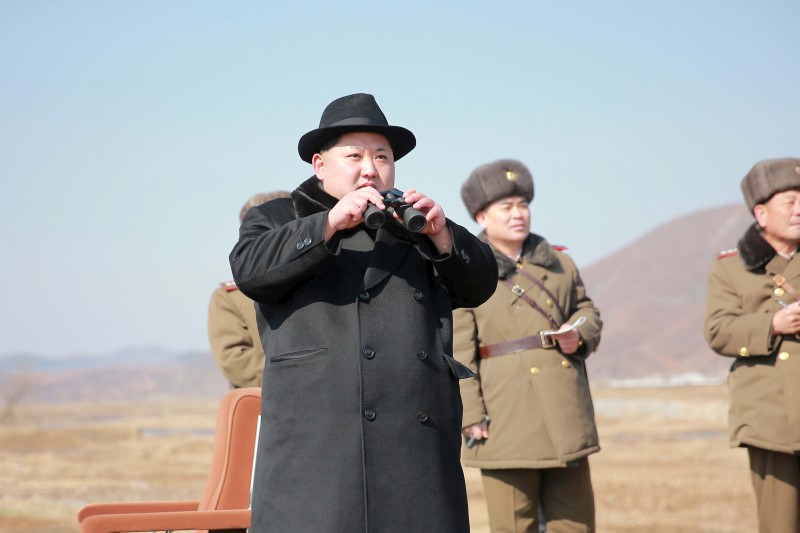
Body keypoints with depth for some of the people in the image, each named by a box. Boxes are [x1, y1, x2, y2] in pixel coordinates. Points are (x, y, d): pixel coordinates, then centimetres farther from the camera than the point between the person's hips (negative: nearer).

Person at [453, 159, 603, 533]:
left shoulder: (559, 261, 14)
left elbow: (587, 310, 22)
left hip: (566, 414, 5)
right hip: (507, 417, -5)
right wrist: (471, 416, -14)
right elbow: (458, 351, -7)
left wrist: (580, 333, -3)